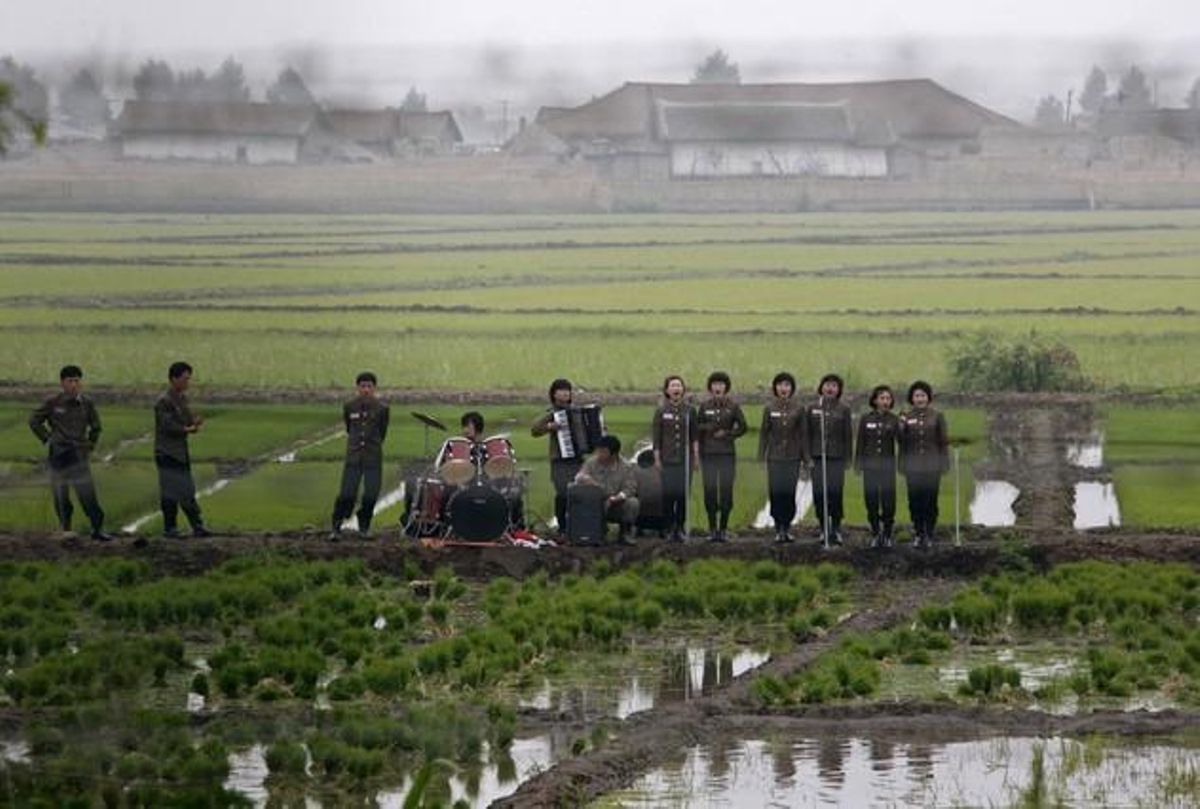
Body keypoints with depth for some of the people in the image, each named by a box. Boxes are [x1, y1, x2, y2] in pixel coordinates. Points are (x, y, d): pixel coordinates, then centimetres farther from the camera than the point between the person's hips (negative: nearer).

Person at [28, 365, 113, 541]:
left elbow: (95, 427, 19)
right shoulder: (53, 403, -4)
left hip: (78, 454, 1)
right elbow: (34, 421, 7)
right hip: (58, 454, -1)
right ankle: (65, 529, 17)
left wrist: (90, 446, 14)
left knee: (88, 494, -5)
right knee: (60, 495, 6)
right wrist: (47, 439, 3)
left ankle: (97, 529, -1)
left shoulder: (87, 404, 3)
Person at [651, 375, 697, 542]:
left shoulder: (689, 411, 6)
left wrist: (695, 456, 3)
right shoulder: (661, 412, 3)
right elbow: (655, 437, 4)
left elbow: (694, 436, 8)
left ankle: (680, 528, 8)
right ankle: (670, 528, 4)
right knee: (668, 493, -6)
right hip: (668, 459, -1)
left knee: (683, 494, -2)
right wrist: (657, 458, -1)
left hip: (685, 459, 1)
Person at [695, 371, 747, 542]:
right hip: (708, 454, 0)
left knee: (726, 491, -3)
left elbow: (742, 427, 7)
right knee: (710, 490, -3)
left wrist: (727, 434, -6)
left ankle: (723, 528, 5)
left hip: (727, 453, 0)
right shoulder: (704, 406, 7)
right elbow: (696, 428, 8)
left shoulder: (733, 406, 5)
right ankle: (712, 529, 5)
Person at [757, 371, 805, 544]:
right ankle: (778, 529, 4)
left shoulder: (798, 408, 4)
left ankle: (787, 527, 7)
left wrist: (804, 457, 2)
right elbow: (764, 432, 6)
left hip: (792, 457, 0)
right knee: (776, 492, -5)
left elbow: (802, 433, 6)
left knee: (789, 492, -4)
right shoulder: (769, 408, 4)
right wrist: (761, 455, 0)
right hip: (774, 457, 0)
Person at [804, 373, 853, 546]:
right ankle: (824, 529, 9)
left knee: (835, 492, -9)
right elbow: (807, 434, 9)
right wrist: (808, 457, 1)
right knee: (819, 493, -4)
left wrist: (848, 458, 1)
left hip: (836, 458, -1)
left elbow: (848, 435, 6)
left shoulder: (843, 410, 6)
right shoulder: (812, 409, 9)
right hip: (818, 458, 1)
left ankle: (836, 529, 2)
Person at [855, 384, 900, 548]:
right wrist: (858, 464, 3)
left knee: (888, 501, -5)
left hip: (887, 466, -1)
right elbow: (860, 443, 6)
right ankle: (875, 533, 13)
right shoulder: (866, 419, 4)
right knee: (872, 500, 1)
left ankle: (887, 534, 7)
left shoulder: (894, 420, 2)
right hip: (870, 466, 1)